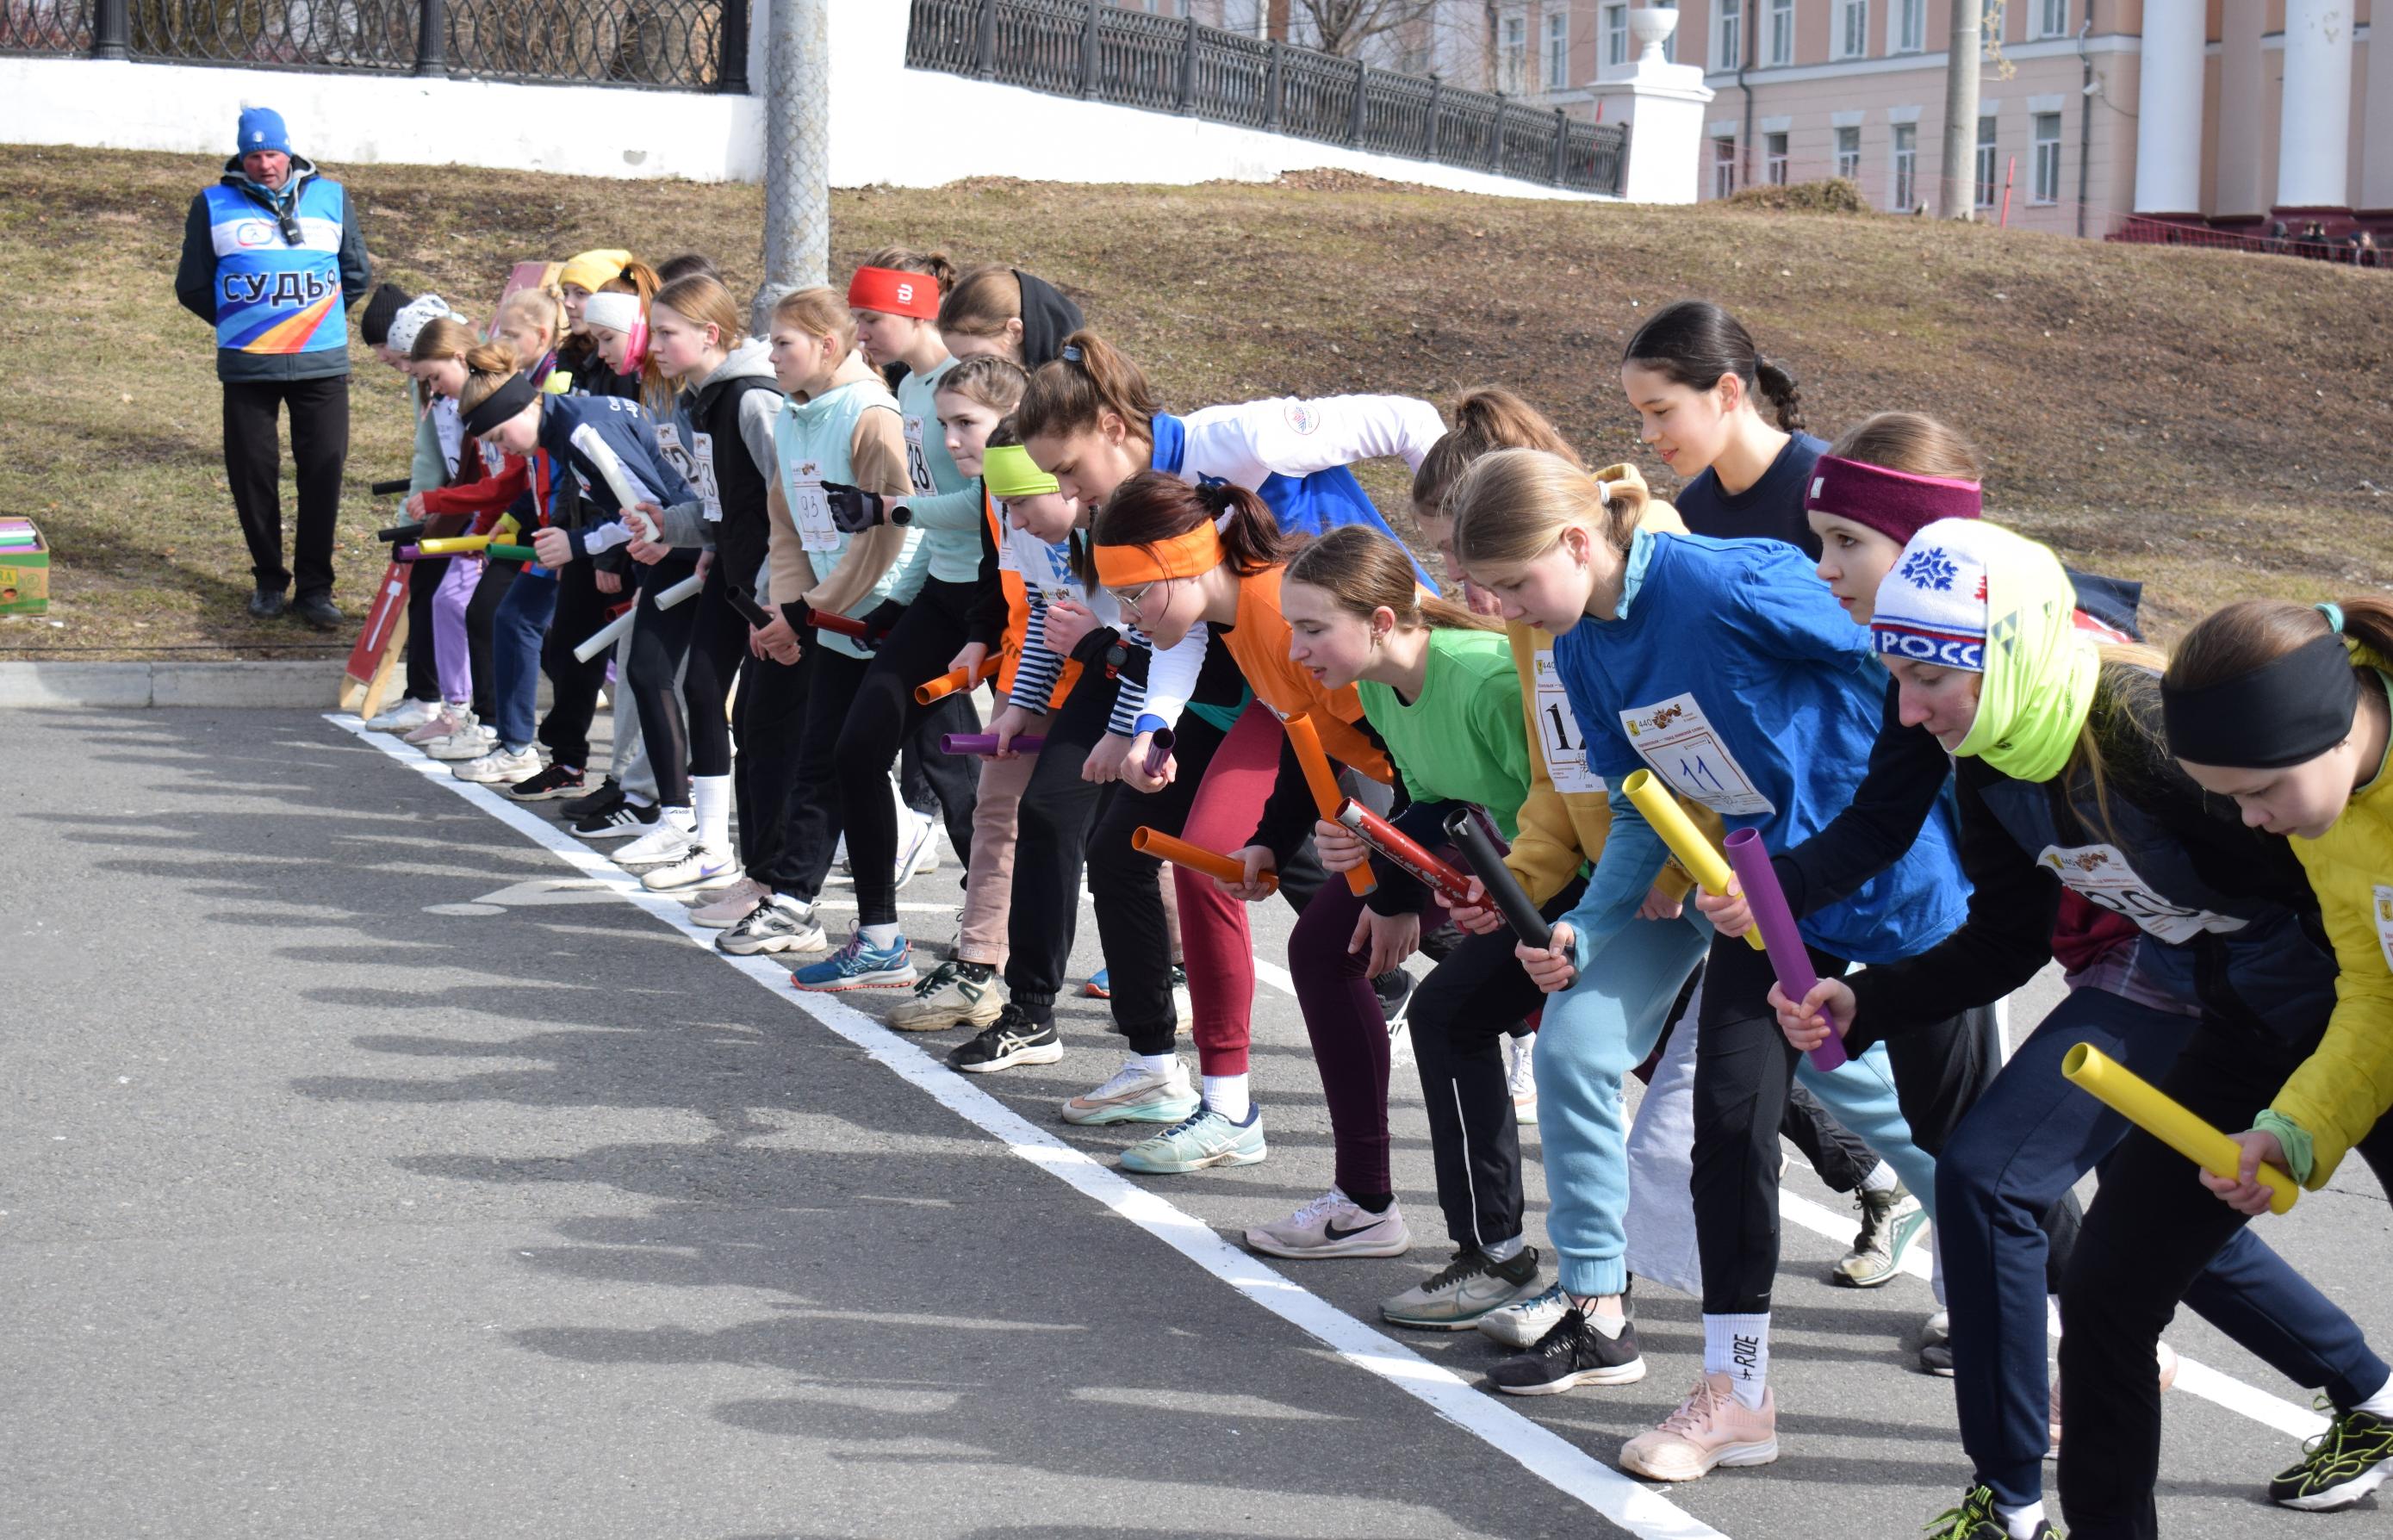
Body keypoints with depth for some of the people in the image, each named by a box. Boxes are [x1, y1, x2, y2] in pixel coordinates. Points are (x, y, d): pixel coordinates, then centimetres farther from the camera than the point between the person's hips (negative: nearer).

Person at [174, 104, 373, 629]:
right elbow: (192, 286, 11)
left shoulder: (331, 197, 7)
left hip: (322, 365, 0)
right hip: (246, 367, 0)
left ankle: (315, 586, 6)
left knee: (323, 472, -2)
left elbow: (358, 275, 16)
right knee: (251, 473, 3)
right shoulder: (214, 205, 4)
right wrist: (239, 326, 12)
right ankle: (269, 579, 18)